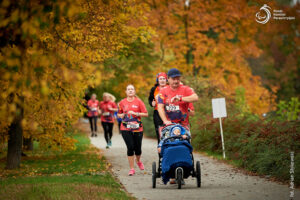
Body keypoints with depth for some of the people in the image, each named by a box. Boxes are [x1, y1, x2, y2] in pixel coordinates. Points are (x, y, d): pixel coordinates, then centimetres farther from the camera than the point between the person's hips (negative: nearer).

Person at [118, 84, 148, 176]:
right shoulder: (122, 102, 6)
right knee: (130, 147, -8)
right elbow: (119, 114, 18)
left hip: (137, 128, 0)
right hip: (126, 129, 0)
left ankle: (138, 161, 39)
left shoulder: (139, 101, 1)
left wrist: (135, 113, -14)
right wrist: (121, 115, -4)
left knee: (137, 148, 5)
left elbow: (146, 114, -2)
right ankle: (132, 169, 1)